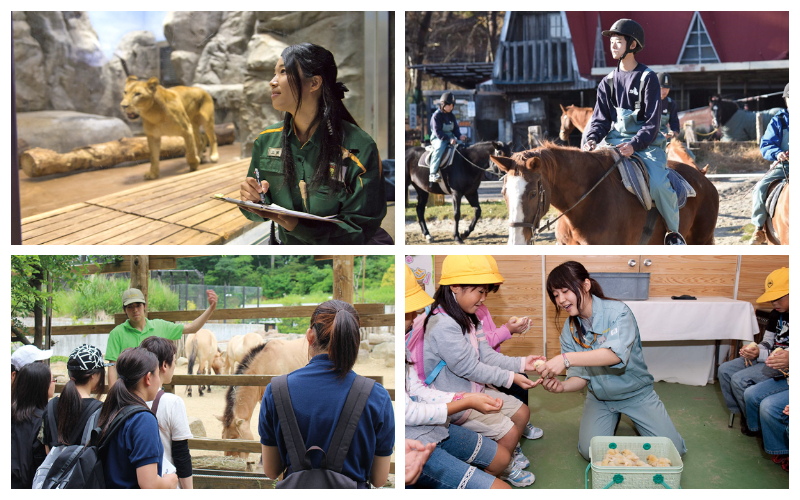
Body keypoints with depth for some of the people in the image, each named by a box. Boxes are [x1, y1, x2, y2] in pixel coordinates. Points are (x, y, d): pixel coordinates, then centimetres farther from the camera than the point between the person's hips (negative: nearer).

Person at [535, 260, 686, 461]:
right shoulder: (569, 330, -4)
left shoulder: (617, 311, -22)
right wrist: (562, 386, -30)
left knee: (673, 449, -15)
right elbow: (580, 377, -6)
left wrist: (567, 359, -48)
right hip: (599, 398, 3)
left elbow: (616, 354, -39)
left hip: (636, 393, -3)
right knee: (590, 451, -19)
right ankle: (612, 418, 13)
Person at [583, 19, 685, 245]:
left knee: (658, 184, -27)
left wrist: (634, 144, -26)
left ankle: (674, 230, -3)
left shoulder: (648, 78, -3)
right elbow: (600, 117, 8)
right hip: (614, 142, 5)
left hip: (645, 144, -5)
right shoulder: (608, 82, 11)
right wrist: (592, 139, -14)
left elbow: (652, 122, -9)